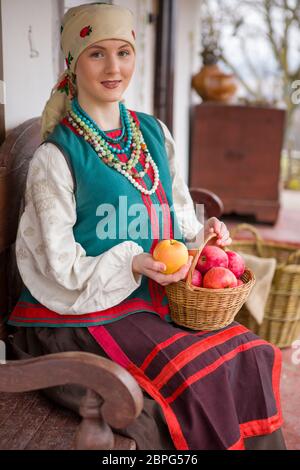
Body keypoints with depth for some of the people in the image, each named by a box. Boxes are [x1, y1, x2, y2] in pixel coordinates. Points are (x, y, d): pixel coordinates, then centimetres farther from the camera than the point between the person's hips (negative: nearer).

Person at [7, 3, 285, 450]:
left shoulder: (155, 133, 8)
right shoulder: (56, 156, -10)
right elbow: (61, 266, -9)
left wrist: (203, 233, -5)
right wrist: (132, 266, -23)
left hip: (161, 297, 6)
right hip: (88, 310, -5)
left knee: (255, 357, -11)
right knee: (192, 378, -23)